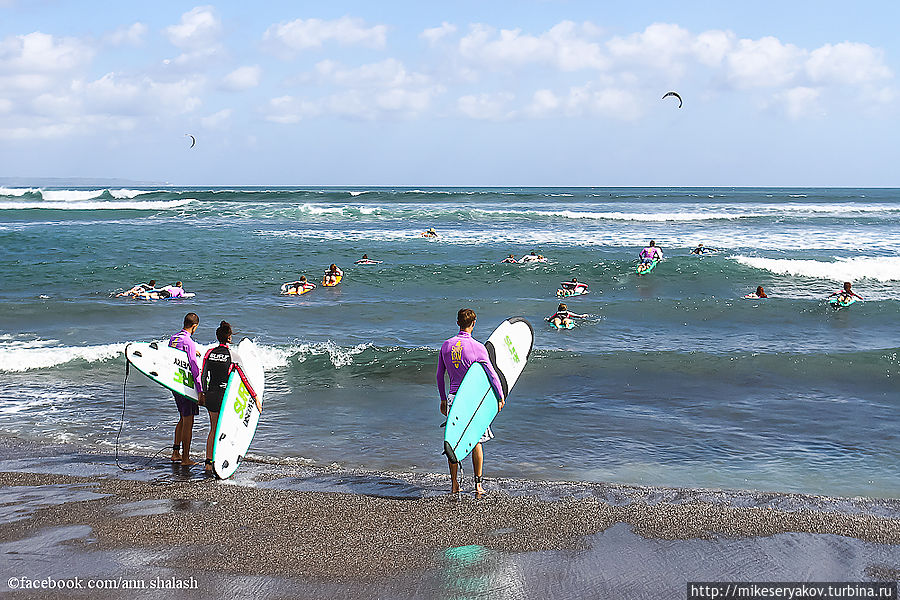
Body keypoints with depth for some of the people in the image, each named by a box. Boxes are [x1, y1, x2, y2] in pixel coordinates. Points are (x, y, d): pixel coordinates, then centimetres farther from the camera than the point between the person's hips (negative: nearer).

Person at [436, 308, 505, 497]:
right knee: (476, 442, 8)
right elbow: (492, 375, -13)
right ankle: (478, 485, 10)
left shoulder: (446, 346, 3)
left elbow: (439, 376, 10)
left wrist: (443, 399, 20)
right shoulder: (477, 347, -12)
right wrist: (501, 398, -2)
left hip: (452, 398, 4)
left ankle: (454, 484, 16)